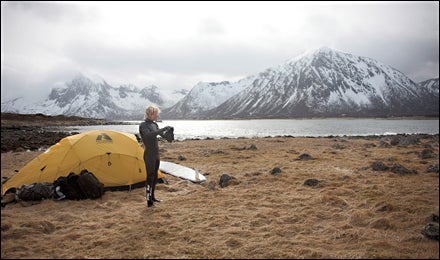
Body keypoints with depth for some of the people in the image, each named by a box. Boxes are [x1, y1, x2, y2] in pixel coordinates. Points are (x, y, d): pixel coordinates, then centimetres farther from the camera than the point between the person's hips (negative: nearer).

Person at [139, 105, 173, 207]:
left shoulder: (154, 124, 10)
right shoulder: (143, 125, -14)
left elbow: (162, 135, 19)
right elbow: (149, 135, -33)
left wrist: (167, 130, -1)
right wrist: (163, 129, -34)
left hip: (156, 154, 8)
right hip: (149, 155, -8)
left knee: (155, 176, 15)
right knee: (150, 176, -5)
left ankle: (152, 197, 27)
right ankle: (148, 200, 3)